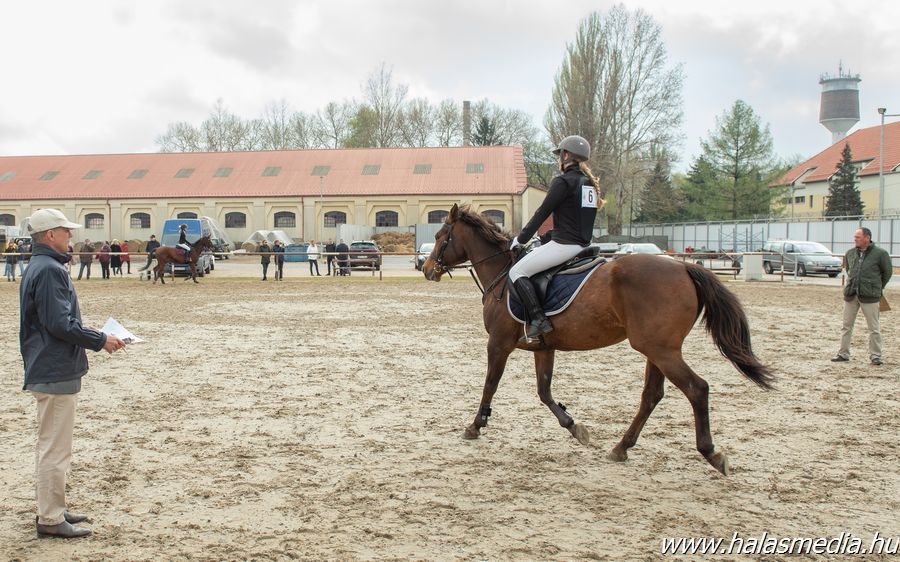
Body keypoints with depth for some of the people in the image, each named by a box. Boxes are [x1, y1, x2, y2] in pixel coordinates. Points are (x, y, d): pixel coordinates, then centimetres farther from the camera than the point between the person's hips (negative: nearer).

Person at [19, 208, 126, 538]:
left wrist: (94, 339, 13)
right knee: (55, 449, -3)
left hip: (46, 371, 11)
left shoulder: (39, 267, 15)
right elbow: (60, 323, -24)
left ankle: (52, 510, 29)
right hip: (57, 373, -11)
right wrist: (100, 340, -15)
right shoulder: (49, 270, -18)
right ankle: (50, 520, 5)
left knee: (50, 446, 18)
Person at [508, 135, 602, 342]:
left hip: (563, 245, -10)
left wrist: (521, 239, 1)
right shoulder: (589, 183, 15)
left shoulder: (563, 181, -11)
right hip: (582, 245, 10)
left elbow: (542, 213, -9)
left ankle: (538, 319, -17)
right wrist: (546, 237, 23)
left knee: (517, 272, -6)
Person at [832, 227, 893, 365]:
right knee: (846, 326, 8)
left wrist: (878, 288, 11)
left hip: (869, 296, -4)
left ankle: (875, 356, 9)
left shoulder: (880, 253, -5)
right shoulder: (850, 253, 8)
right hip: (850, 295, 4)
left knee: (874, 328, 2)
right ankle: (843, 354, 16)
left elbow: (887, 272, 5)